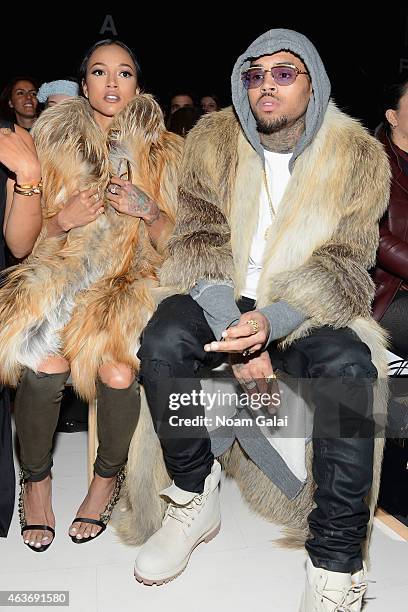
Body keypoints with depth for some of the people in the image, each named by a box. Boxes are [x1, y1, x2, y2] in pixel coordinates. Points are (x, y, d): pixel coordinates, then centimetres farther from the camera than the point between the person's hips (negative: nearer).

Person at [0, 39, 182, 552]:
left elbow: (169, 241, 9)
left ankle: (108, 475, 2)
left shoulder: (158, 150, 10)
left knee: (118, 368, -29)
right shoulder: (55, 138, 10)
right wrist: (64, 219, -11)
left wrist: (148, 210, -11)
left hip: (127, 278, 0)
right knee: (45, 362, -29)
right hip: (60, 272, 1)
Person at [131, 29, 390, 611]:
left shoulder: (358, 155, -2)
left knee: (351, 367, -32)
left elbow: (345, 263, -9)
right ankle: (196, 498, -5)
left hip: (307, 311, -1)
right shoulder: (213, 141, 1)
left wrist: (270, 322, -28)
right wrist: (236, 331, -23)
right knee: (163, 341, -29)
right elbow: (199, 240, -6)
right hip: (220, 301, 2)